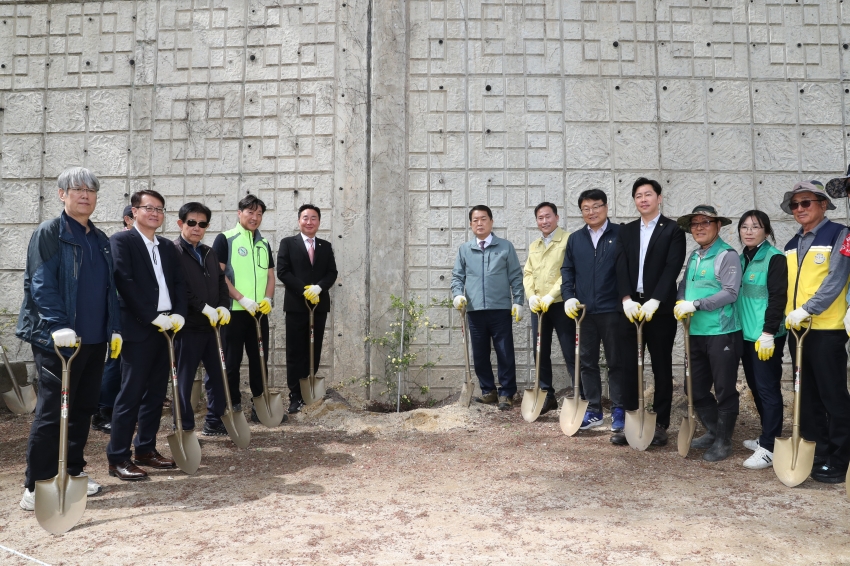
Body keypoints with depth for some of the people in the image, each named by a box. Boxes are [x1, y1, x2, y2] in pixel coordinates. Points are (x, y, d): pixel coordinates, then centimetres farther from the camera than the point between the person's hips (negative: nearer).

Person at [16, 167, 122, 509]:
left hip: (95, 339, 7)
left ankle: (73, 473, 26)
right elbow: (41, 285, -14)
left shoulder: (100, 240, 15)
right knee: (52, 411, -3)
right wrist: (59, 326, -25)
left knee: (84, 408, 13)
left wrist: (115, 328, 11)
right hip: (58, 339, -6)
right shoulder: (49, 233, -5)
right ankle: (36, 487, 7)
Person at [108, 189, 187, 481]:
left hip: (167, 327, 7)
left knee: (156, 392, 10)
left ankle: (146, 449, 21)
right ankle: (118, 457, 5)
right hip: (138, 328, -6)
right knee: (131, 393, -3)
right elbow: (125, 282, -13)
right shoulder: (121, 240, -3)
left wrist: (179, 315, -4)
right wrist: (152, 317, -16)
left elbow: (179, 283, 12)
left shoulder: (168, 247, 17)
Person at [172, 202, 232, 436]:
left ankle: (214, 421, 26)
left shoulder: (209, 253, 15)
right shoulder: (173, 251, -7)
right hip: (188, 326, -7)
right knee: (184, 379, 3)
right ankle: (185, 428, 14)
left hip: (211, 325, 7)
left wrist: (223, 307, -3)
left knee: (217, 373, 12)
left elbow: (221, 281, 15)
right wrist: (204, 307, -19)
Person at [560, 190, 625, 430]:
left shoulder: (620, 234, -2)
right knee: (587, 362, 9)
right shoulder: (575, 239, 11)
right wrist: (569, 297, -2)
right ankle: (593, 410, 20)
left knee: (616, 362, 5)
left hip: (611, 309, -4)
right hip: (583, 310, 4)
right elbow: (567, 270, 11)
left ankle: (619, 410, 15)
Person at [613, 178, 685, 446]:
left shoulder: (673, 230, 1)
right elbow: (621, 267, 2)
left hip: (660, 309, -3)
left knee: (662, 367, 6)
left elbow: (672, 268, -10)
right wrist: (627, 300, -13)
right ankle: (626, 421, 11)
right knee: (629, 365, 4)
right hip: (631, 306, 3)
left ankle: (660, 423, 14)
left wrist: (654, 302, -20)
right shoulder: (626, 231, 13)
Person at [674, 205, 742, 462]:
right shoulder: (694, 256, 13)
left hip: (722, 333, -8)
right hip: (697, 333, 8)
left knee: (724, 390, 5)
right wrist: (680, 303, -7)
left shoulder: (727, 255, -10)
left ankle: (723, 441, 18)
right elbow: (684, 284, 15)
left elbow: (730, 293, -19)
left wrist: (695, 305, -22)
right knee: (697, 389, 15)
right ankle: (712, 433, 32)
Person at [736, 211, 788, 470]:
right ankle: (767, 437, 26)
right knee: (755, 387, 13)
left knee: (768, 389, -3)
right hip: (746, 334, 7)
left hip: (766, 336, -7)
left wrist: (768, 333, -19)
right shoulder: (742, 259, 13)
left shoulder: (775, 258, -9)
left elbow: (778, 298, -15)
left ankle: (769, 448, 3)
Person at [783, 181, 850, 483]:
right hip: (796, 330, 7)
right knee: (807, 397, 12)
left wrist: (807, 309, -22)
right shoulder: (792, 244, 15)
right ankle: (816, 454, 23)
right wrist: (789, 315, 5)